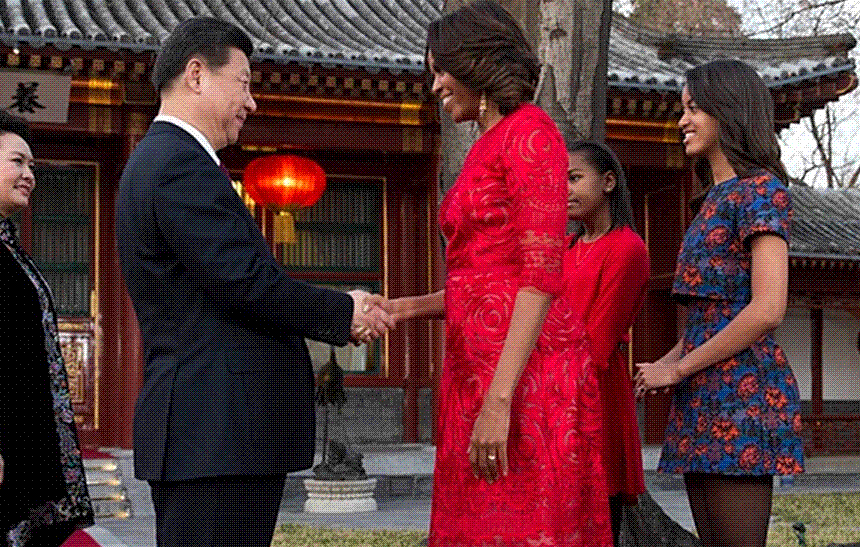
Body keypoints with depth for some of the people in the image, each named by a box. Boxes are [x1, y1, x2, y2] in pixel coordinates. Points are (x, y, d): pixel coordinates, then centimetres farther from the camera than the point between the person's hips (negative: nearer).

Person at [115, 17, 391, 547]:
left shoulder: (158, 160, 22)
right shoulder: (183, 163, -11)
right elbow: (245, 282, -18)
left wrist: (341, 316, 12)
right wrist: (342, 312, -3)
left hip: (200, 427, 11)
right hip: (218, 429, -11)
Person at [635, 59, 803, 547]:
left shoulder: (761, 190, -7)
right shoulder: (719, 198, 22)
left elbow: (767, 311, -18)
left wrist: (679, 370, -11)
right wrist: (665, 363, 8)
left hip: (740, 391, -9)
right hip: (706, 398, 9)